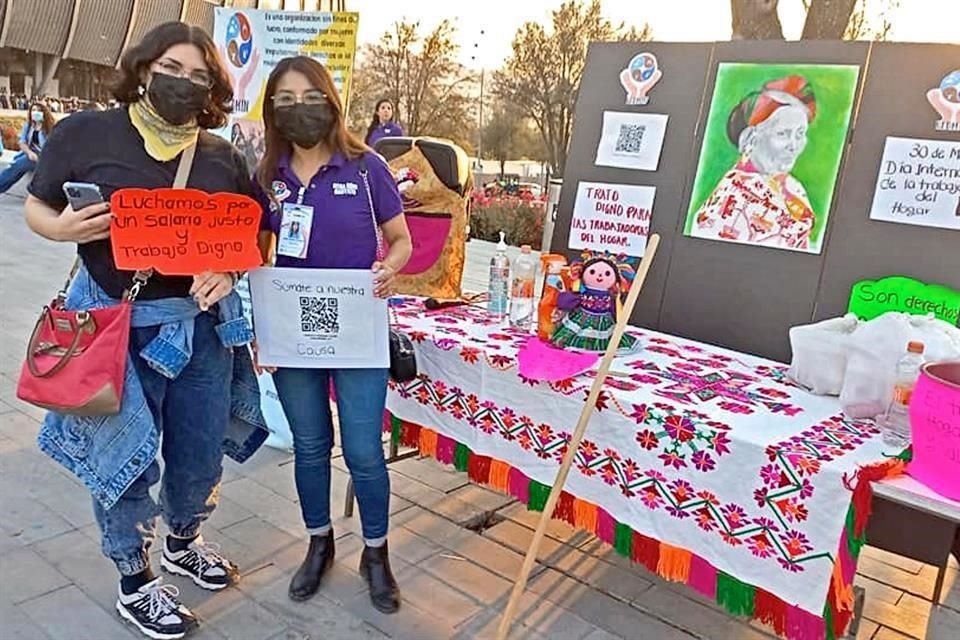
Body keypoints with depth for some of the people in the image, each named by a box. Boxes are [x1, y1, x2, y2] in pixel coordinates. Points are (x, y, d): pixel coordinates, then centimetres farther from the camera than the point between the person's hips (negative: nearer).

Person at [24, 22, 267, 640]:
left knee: (202, 447, 15)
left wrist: (229, 270, -12)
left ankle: (184, 544, 44)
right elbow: (36, 208, 4)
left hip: (204, 322, 4)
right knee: (127, 454, 8)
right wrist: (64, 228, -18)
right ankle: (136, 584, 30)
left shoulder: (223, 157, 2)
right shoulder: (85, 133, -5)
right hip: (118, 322, -3)